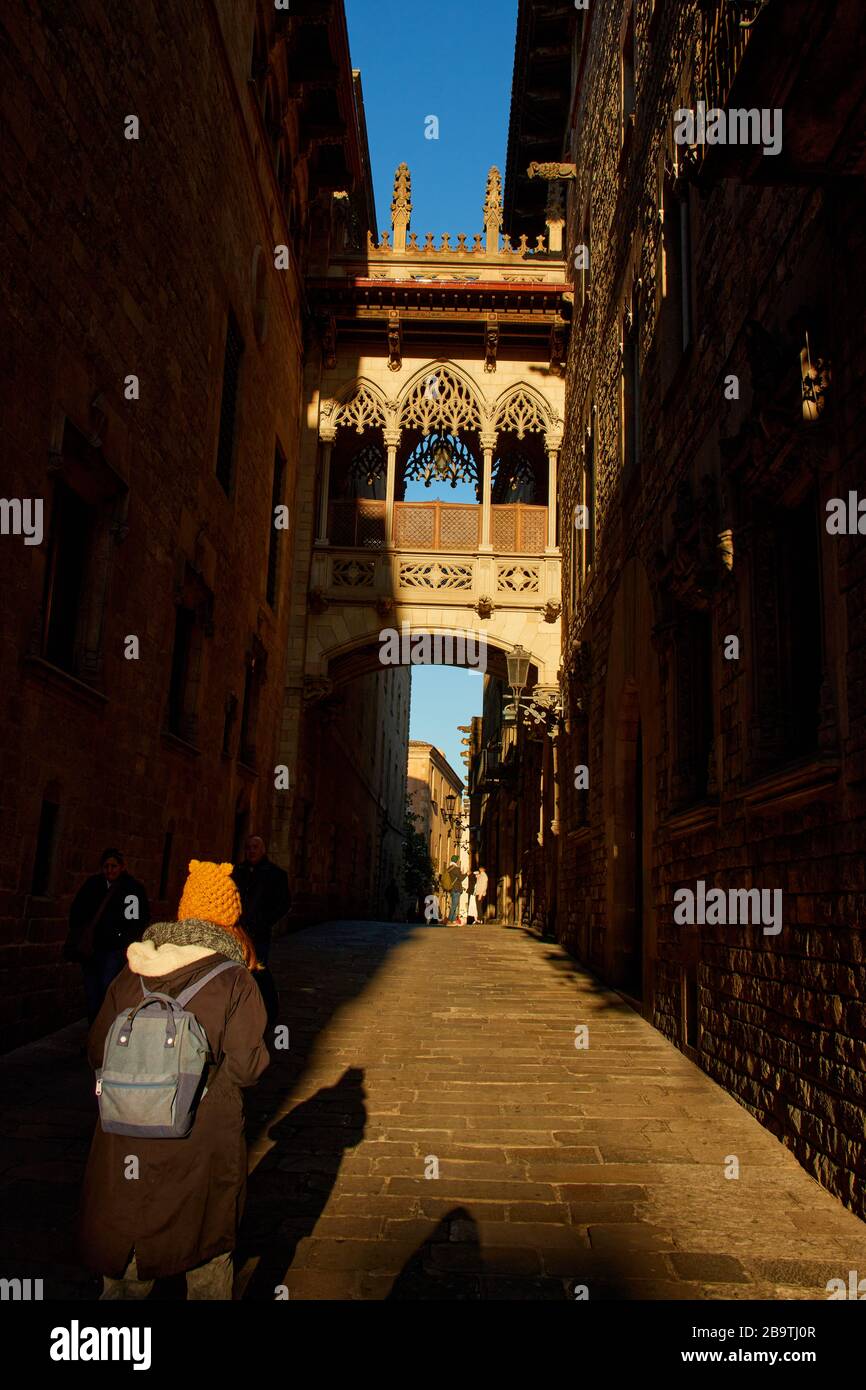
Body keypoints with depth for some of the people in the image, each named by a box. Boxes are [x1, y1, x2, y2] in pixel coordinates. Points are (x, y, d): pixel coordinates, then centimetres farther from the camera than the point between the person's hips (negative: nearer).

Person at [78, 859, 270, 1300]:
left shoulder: (131, 976, -2)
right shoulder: (235, 983, -12)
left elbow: (98, 1052, 2)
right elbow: (246, 1067, -16)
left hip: (129, 1138, 3)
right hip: (203, 1142, -3)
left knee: (128, 1246, 22)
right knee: (206, 1254, 18)